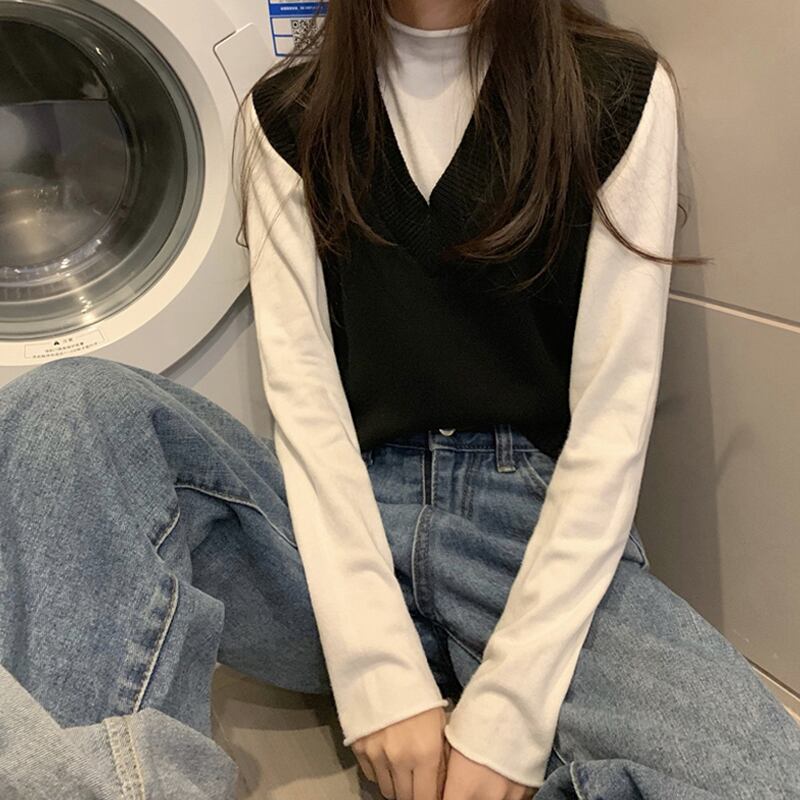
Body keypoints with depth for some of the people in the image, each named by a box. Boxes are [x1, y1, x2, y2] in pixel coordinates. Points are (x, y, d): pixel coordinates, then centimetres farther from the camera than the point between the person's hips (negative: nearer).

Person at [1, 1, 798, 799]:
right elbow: (301, 383, -3)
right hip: (349, 516, 2)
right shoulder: (287, 111, 7)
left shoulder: (620, 93, 1)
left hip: (542, 525, -1)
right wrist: (377, 670, -14)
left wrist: (508, 707, -14)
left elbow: (612, 412, -6)